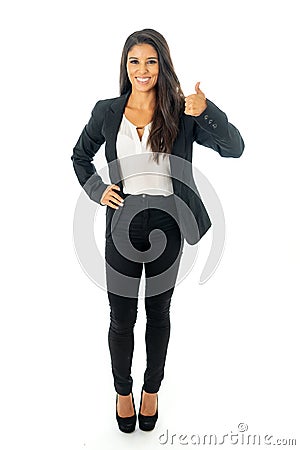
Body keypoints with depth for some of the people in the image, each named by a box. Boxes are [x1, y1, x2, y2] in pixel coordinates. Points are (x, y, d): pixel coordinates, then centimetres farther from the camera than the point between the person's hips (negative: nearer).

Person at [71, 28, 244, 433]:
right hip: (123, 221, 1)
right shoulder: (107, 112, 1)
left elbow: (235, 148, -11)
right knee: (121, 317, 10)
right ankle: (122, 390, 37)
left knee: (159, 312, 15)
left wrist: (205, 111, -27)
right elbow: (80, 157, 16)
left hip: (166, 224, 0)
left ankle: (152, 389, 39)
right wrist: (96, 190, -1)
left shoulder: (181, 112, -3)